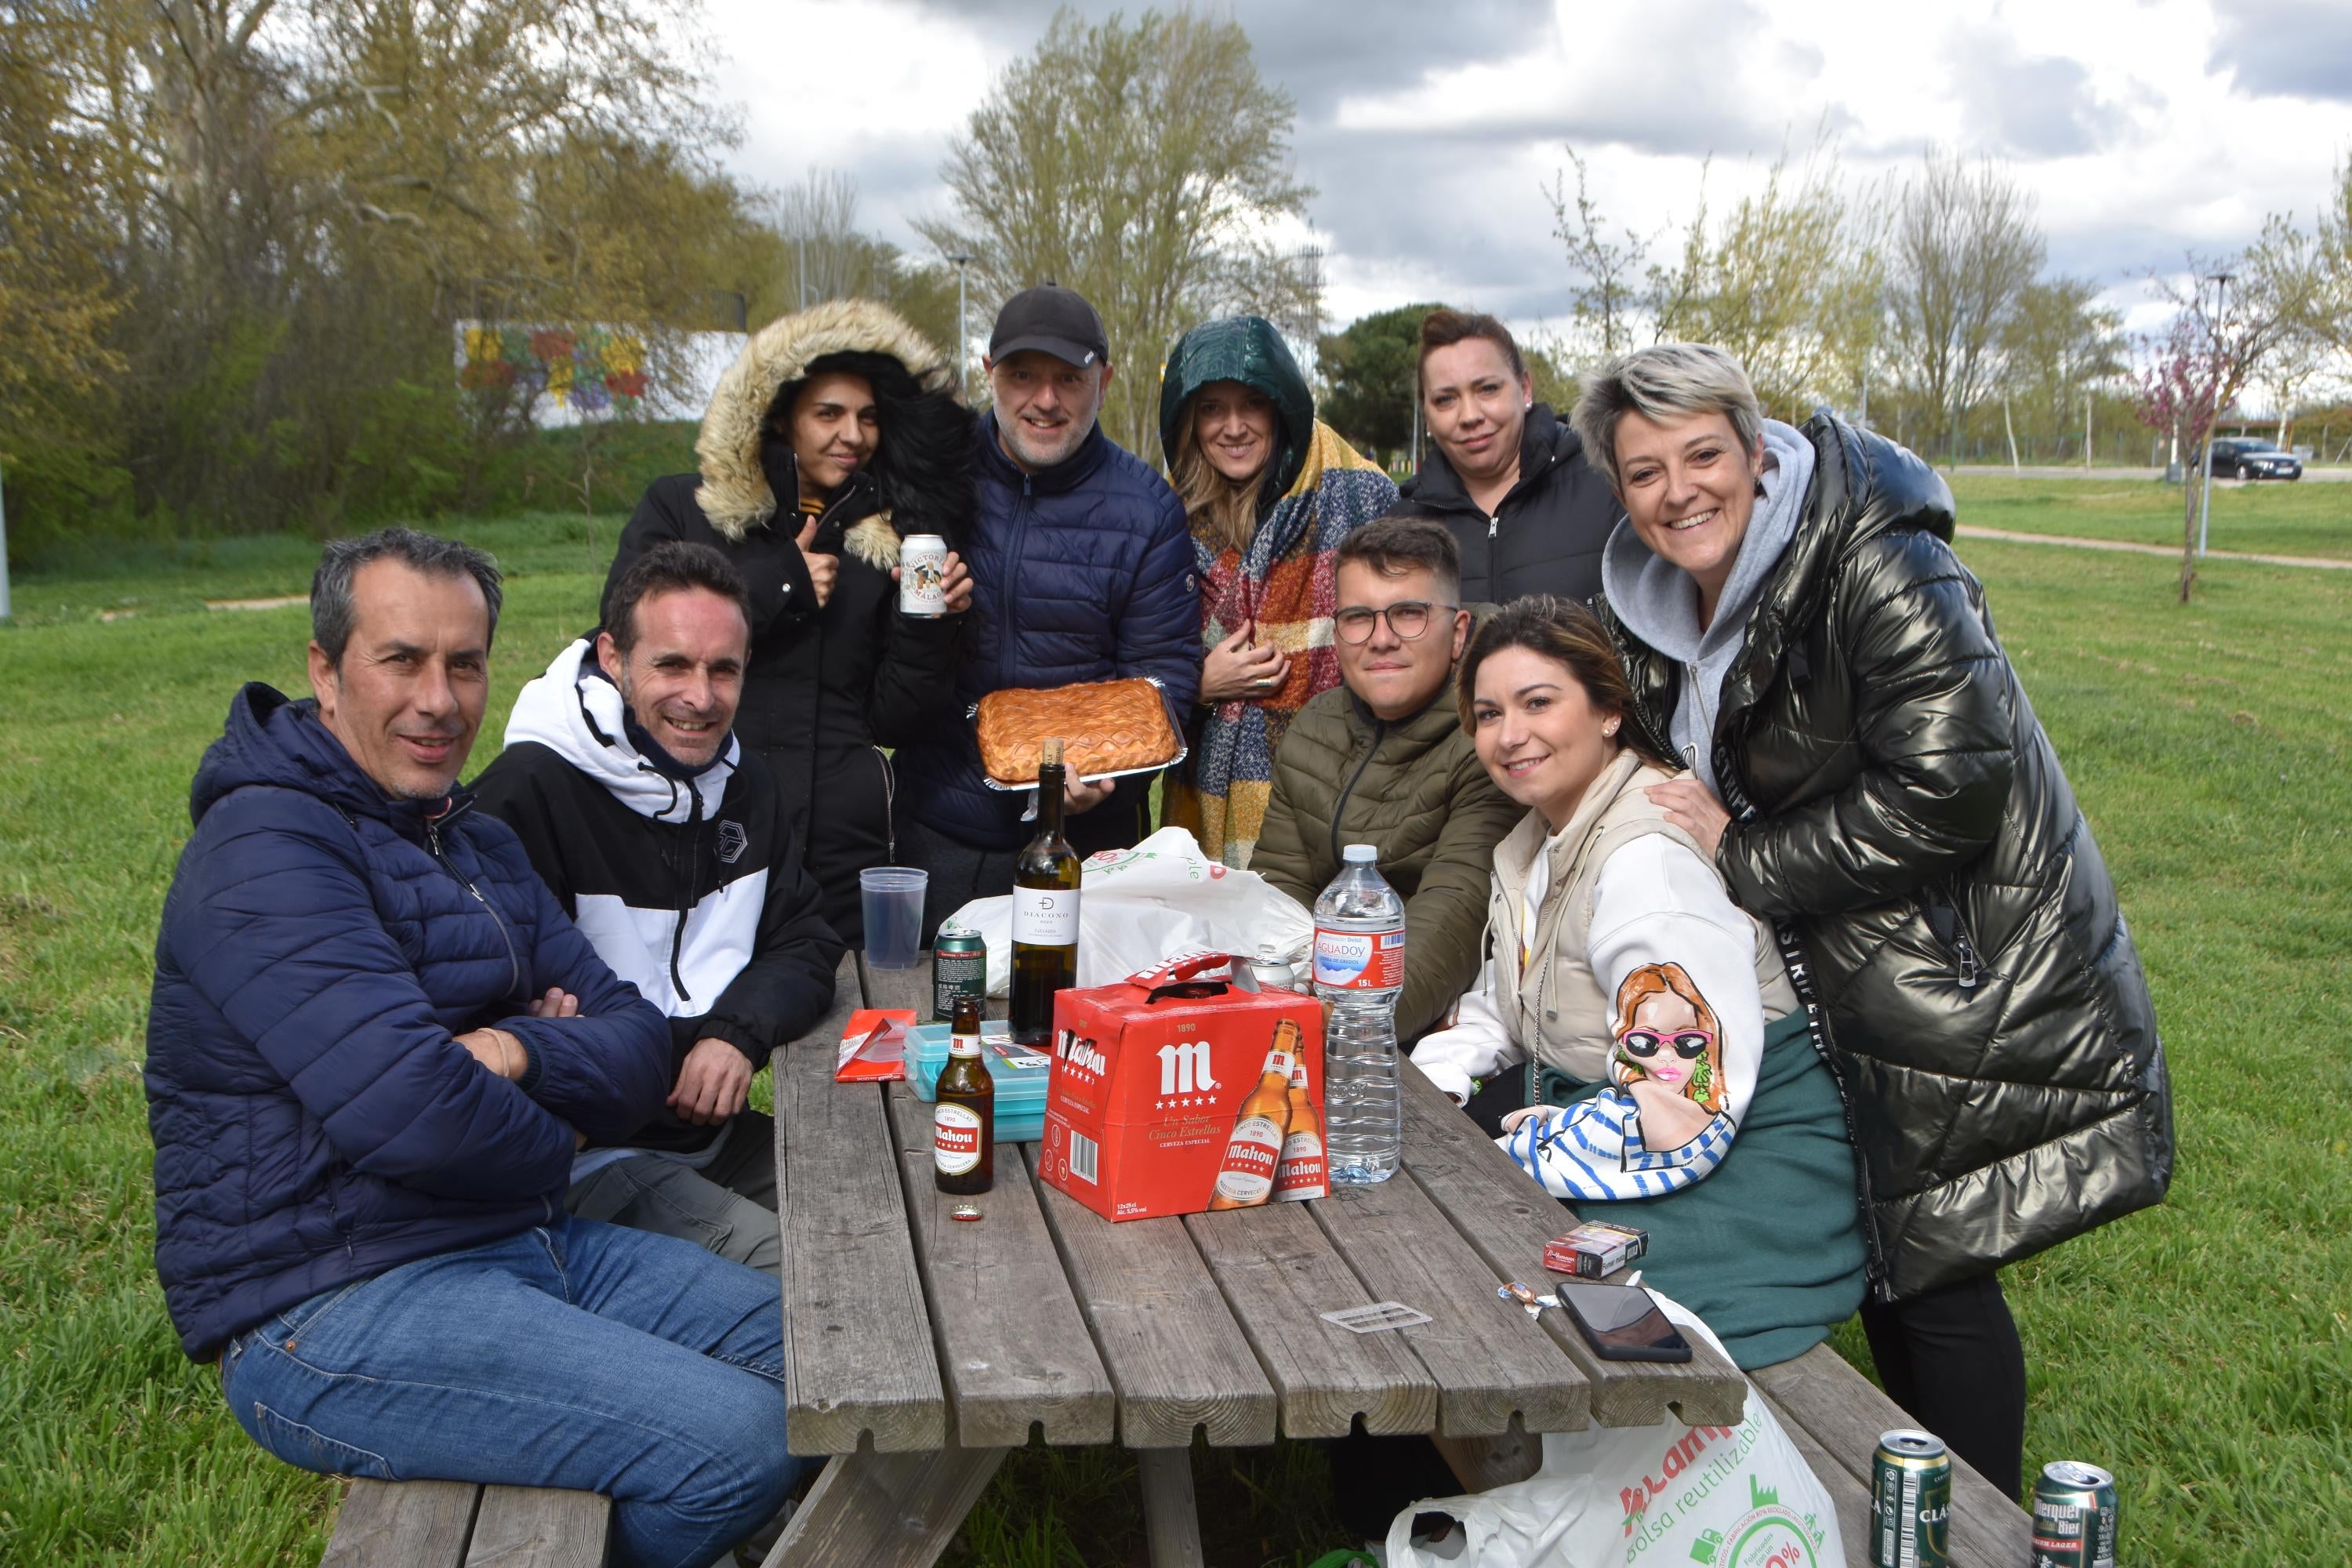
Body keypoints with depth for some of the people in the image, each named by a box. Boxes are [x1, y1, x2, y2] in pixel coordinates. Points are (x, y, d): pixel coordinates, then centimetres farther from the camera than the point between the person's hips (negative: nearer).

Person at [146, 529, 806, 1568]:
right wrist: (549, 1139, -6)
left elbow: (640, 1042, 7)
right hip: (331, 1305, -9)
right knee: (737, 1444, -23)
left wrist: (518, 1052, -15)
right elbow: (414, 1113, -27)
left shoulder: (477, 843, 15)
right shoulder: (266, 851, -16)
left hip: (516, 1243, 9)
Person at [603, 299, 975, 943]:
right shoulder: (681, 510, 5)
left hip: (842, 844, 2)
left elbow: (891, 721, 8)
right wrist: (774, 587, -8)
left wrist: (930, 626, -8)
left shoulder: (884, 539, 11)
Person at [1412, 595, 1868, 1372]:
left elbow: (1681, 1114, -29)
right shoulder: (1542, 836, 7)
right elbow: (1504, 1007, 19)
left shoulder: (1651, 859, -24)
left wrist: (1507, 1152, -21)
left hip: (1739, 1184, -9)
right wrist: (1423, 1089, -1)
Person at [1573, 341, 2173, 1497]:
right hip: (1847, 989, 8)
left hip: (1967, 988, -8)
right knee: (1880, 1260, 17)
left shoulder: (1879, 572, -22)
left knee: (1939, 1273, -2)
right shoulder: (1660, 606, 4)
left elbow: (1943, 794, -29)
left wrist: (1743, 860, -21)